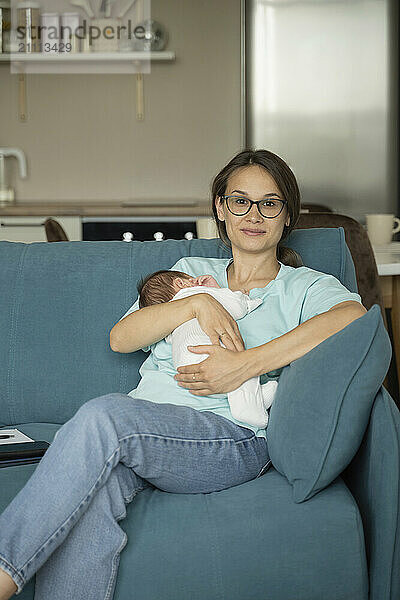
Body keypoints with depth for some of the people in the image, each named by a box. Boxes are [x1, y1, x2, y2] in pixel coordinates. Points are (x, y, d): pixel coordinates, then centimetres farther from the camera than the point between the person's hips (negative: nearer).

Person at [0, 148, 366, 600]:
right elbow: (121, 338, 13)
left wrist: (246, 365, -18)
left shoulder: (304, 286, 16)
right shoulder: (190, 271, 27)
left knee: (103, 416, -34)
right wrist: (197, 304, -4)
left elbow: (352, 313, -11)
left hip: (232, 436, -3)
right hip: (143, 423, 3)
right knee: (89, 498, -34)